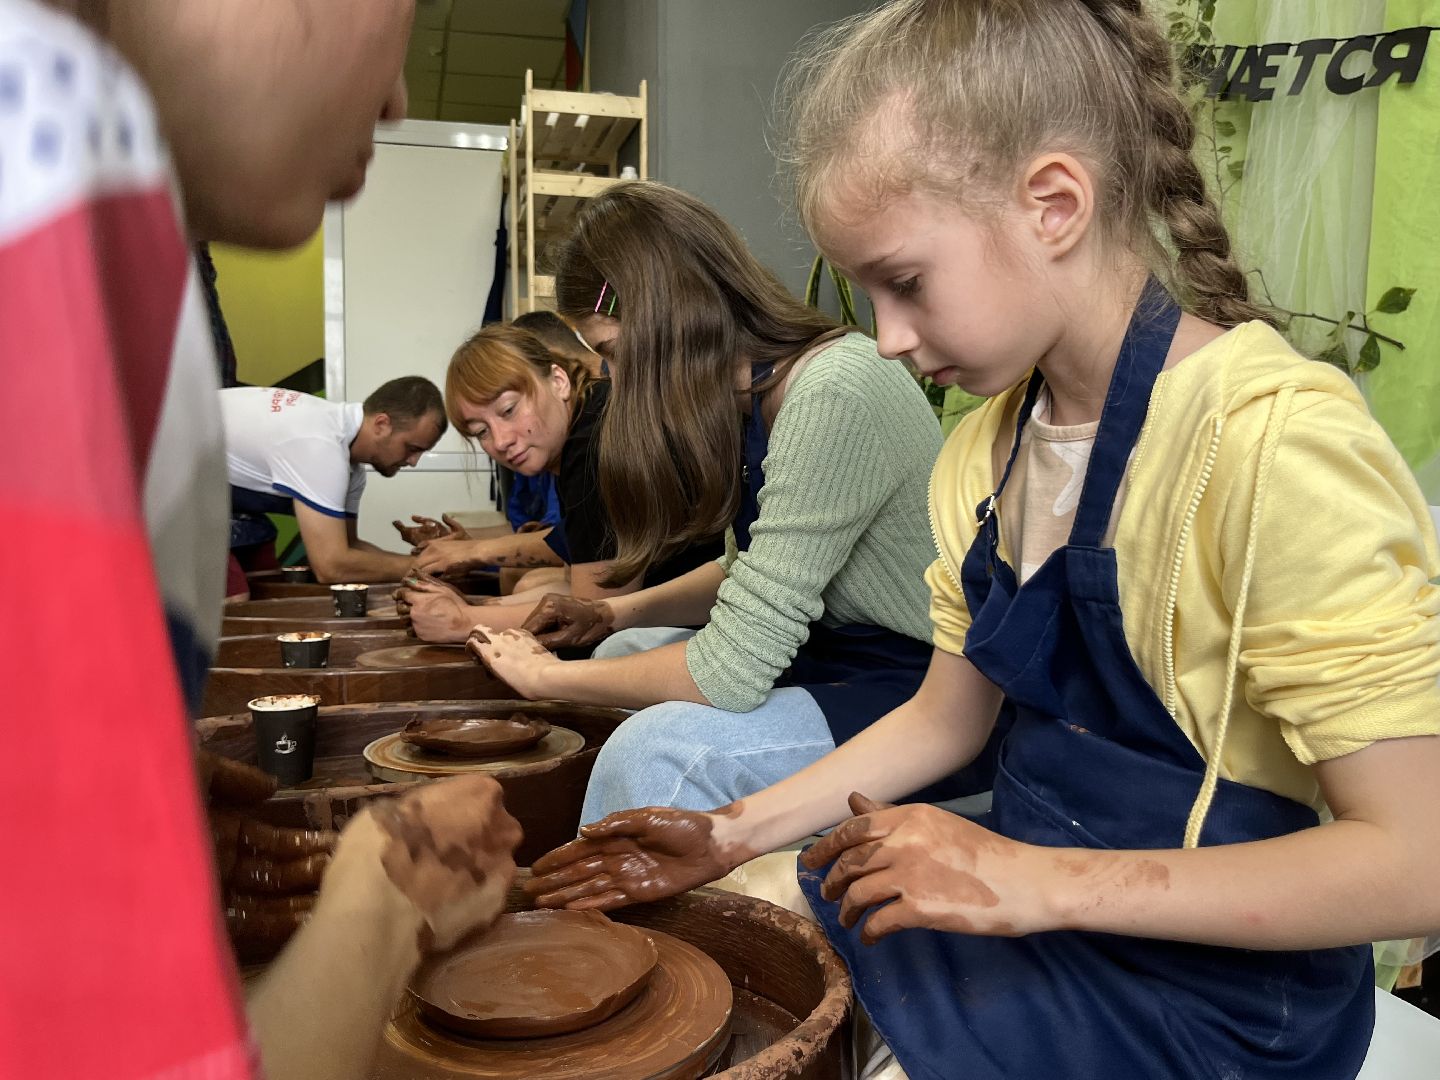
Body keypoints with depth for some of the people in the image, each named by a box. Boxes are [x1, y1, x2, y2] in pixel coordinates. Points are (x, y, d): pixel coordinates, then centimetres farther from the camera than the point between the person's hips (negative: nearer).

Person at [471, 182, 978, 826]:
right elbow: (755, 575, 17)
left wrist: (546, 676, -12)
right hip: (836, 657, 10)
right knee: (628, 655, 15)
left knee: (656, 751, -25)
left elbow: (729, 671, -26)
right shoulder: (757, 393, 3)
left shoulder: (834, 394, -26)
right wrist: (616, 612, 4)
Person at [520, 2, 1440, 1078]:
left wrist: (1042, 881, -26)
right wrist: (735, 835, 1)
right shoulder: (984, 447, 1)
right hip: (1019, 887, 7)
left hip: (1207, 979, -6)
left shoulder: (1271, 441, -24)